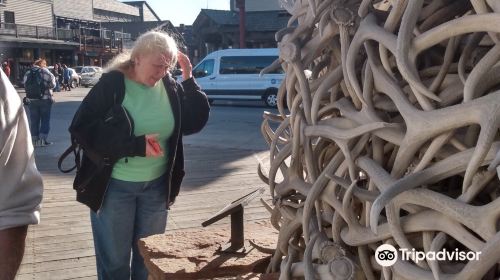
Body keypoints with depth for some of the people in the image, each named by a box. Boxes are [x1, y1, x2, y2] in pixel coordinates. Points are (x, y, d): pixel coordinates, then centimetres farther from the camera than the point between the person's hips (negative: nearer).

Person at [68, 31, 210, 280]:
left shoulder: (170, 87, 0)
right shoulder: (111, 84, -12)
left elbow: (195, 123, -2)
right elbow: (82, 130, -17)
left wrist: (189, 79, -12)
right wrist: (136, 146, -23)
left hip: (156, 185, 4)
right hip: (114, 186, -3)